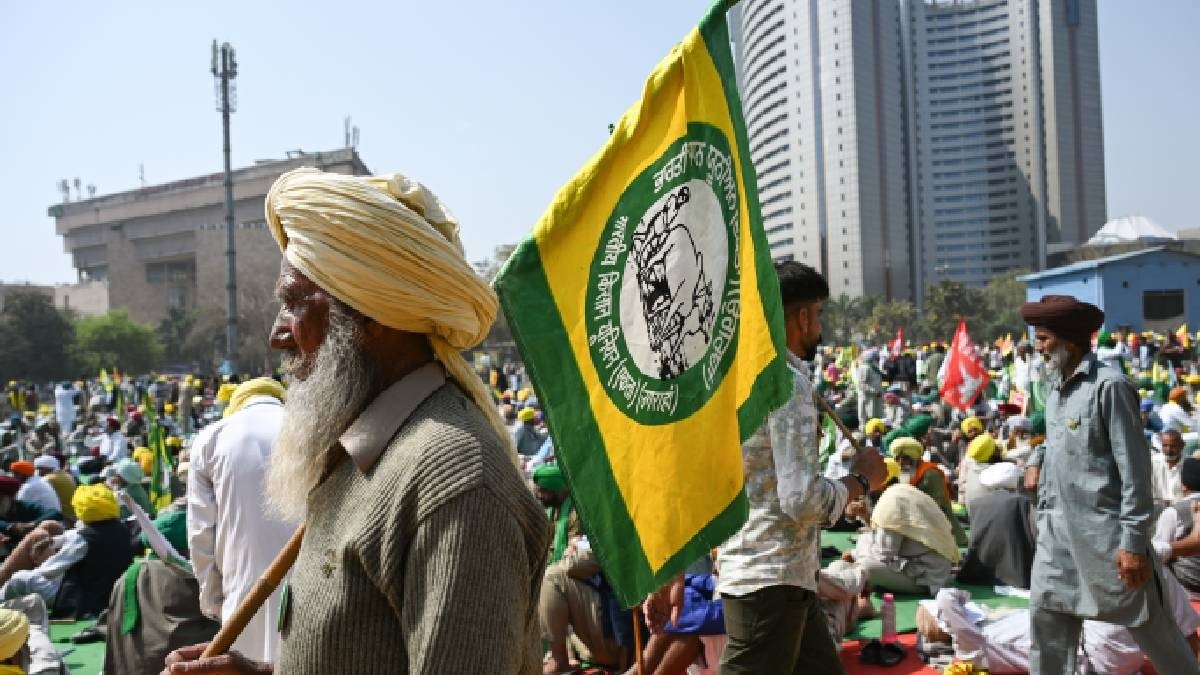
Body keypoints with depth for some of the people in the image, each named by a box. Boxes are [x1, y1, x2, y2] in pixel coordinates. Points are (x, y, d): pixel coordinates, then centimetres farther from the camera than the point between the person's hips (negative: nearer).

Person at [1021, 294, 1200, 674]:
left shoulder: (1108, 386, -12)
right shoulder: (1056, 389, 11)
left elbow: (1134, 468, -14)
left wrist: (1134, 542, -16)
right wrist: (1044, 517, 15)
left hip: (1105, 530, -7)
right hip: (1060, 530, 7)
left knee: (1148, 625, 5)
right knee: (1046, 620, 8)